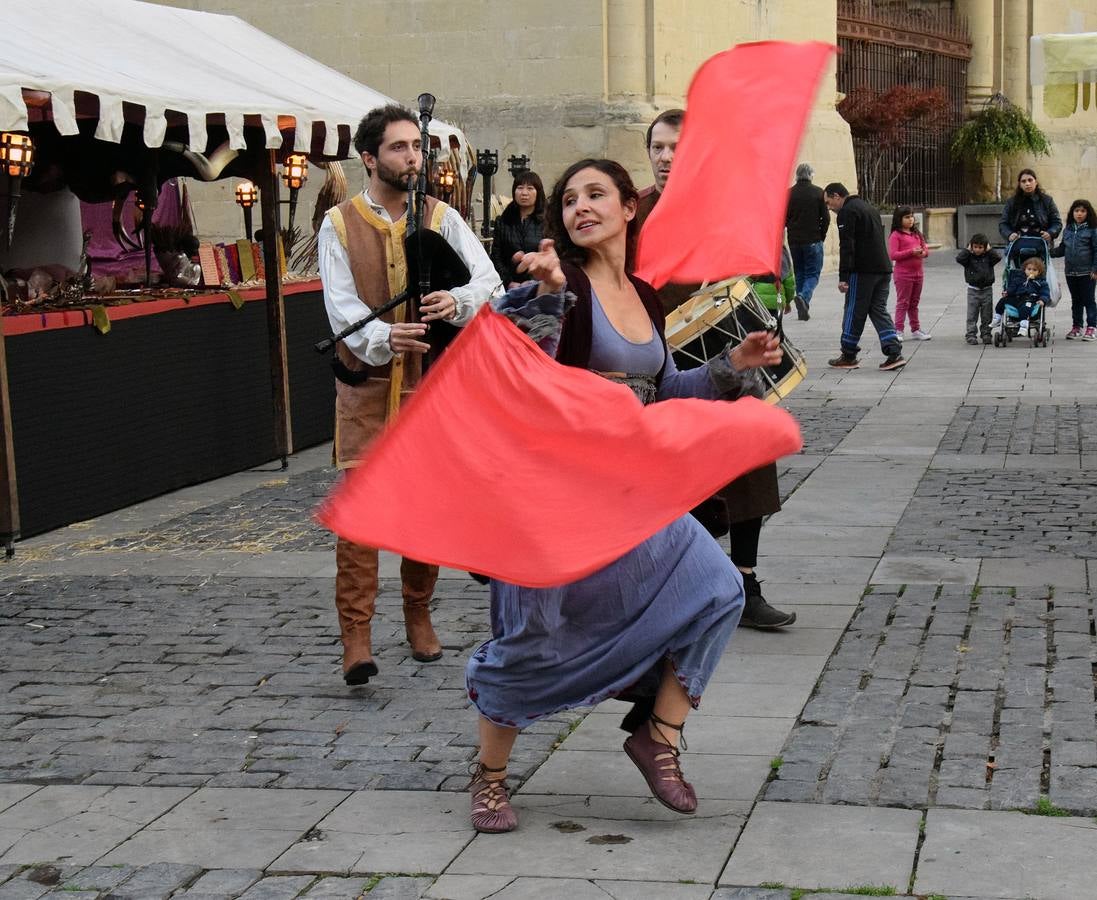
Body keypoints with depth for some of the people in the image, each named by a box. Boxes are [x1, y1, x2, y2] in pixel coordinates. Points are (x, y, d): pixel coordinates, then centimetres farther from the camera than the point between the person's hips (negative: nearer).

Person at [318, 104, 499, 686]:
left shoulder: (442, 218, 5)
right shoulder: (339, 225, 2)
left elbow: (488, 279, -7)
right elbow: (340, 305, -9)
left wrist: (458, 301, -31)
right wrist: (381, 338, -30)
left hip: (431, 381, 2)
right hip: (366, 381, -2)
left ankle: (418, 616, 24)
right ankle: (356, 636, -10)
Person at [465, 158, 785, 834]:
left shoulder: (644, 296, 10)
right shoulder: (563, 282, -11)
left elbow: (662, 389, 19)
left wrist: (733, 367, 9)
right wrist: (544, 293, -41)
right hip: (558, 482, -6)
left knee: (717, 589, -1)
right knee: (536, 633, -1)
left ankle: (659, 736, 11)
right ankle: (490, 775, 20)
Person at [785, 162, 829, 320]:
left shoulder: (789, 193, 1)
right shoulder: (818, 193, -5)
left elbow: (783, 219, 2)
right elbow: (826, 218, -5)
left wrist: (793, 231, 13)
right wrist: (821, 237, 6)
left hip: (794, 242, 3)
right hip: (813, 241, -3)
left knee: (799, 274, 13)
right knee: (813, 273, 4)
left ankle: (802, 310, 11)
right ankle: (804, 297, -24)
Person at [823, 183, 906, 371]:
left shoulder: (847, 212, -9)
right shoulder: (868, 208, 22)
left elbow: (847, 246, -17)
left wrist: (843, 277, -19)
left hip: (862, 271, -9)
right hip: (883, 269, 9)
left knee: (854, 312, 2)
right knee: (879, 310, 10)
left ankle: (848, 356, 10)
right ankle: (894, 353, -2)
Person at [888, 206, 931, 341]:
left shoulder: (917, 234, 14)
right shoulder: (896, 235, -8)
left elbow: (925, 248, 15)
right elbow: (892, 255, -16)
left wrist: (924, 252, -10)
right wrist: (911, 252, -22)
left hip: (918, 273, 7)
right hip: (903, 273, -7)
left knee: (914, 303, 14)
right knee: (902, 303, -5)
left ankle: (916, 330, 21)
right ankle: (898, 331, -2)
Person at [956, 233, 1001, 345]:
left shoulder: (988, 257, 2)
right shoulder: (969, 257, -2)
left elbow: (998, 257, -14)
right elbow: (959, 258, -17)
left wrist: (989, 250, -7)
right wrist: (968, 250, -11)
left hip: (987, 290, 1)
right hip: (973, 290, -1)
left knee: (987, 316, 7)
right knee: (972, 315, -1)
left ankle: (986, 334, 15)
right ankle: (971, 335, 1)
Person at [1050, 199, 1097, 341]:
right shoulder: (1068, 230, 9)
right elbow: (1063, 248, 15)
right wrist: (1050, 252, 0)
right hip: (1071, 271, 5)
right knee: (1075, 300, 13)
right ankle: (1077, 327, 20)